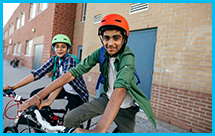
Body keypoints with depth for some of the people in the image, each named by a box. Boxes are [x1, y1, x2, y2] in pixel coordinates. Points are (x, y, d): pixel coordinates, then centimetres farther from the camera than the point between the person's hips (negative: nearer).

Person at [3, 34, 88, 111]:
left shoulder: (70, 60, -25)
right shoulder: (54, 60, -7)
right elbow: (37, 73, -14)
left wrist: (49, 100, -55)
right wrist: (13, 87, -23)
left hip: (76, 94, -5)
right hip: (64, 89, 6)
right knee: (34, 95, -6)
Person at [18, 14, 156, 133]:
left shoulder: (127, 57, -26)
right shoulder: (101, 53, -11)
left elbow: (120, 89, -43)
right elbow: (74, 72, -18)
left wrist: (99, 130, -56)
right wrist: (39, 96, -24)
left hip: (125, 107, -3)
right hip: (107, 99, 4)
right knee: (70, 119, -8)